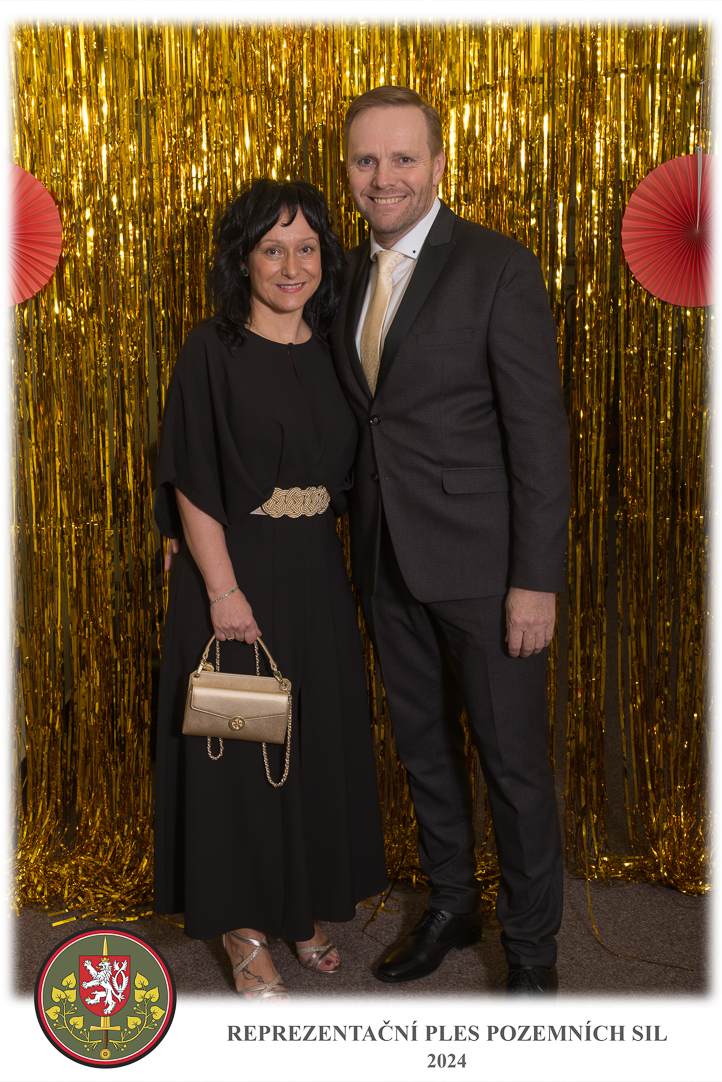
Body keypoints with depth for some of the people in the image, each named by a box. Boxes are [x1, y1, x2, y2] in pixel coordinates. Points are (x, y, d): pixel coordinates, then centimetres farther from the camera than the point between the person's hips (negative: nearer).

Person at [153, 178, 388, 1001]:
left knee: (319, 743, 13)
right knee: (237, 753, 4)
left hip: (317, 576, 6)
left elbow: (342, 474, 13)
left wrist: (341, 578, 5)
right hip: (236, 572, -5)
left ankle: (304, 908, 32)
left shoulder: (329, 352, 8)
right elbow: (191, 484, -12)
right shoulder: (212, 352, -8)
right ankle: (243, 930, 20)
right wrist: (224, 591, -18)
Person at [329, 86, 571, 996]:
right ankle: (450, 906, 39)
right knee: (422, 745, 19)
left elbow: (540, 432, -14)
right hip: (386, 560, 6)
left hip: (480, 561, -6)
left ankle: (531, 946, 24)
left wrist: (536, 579, -17)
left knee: (513, 759, 6)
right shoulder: (351, 274, 9)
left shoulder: (498, 268, -11)